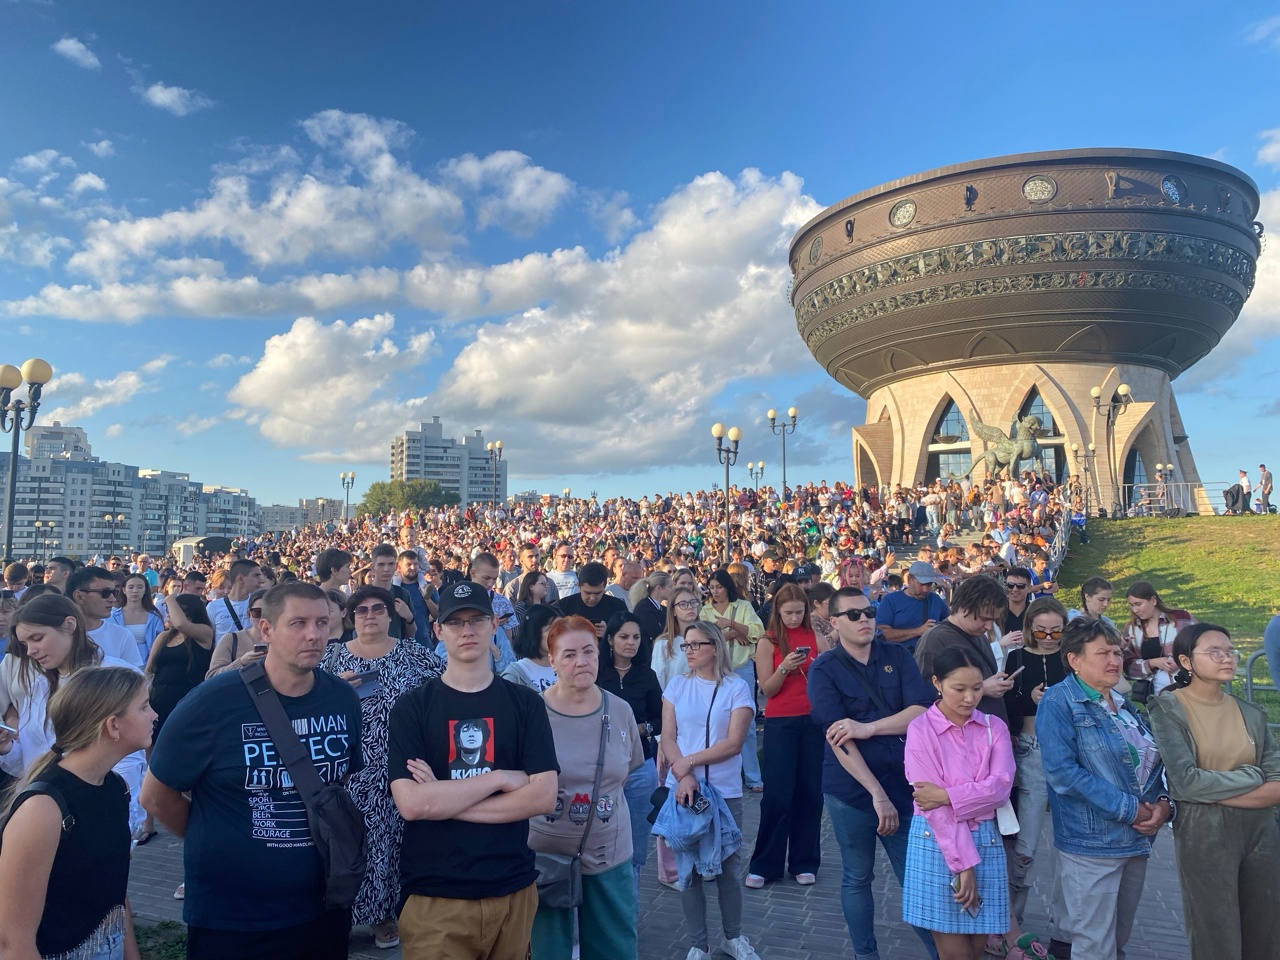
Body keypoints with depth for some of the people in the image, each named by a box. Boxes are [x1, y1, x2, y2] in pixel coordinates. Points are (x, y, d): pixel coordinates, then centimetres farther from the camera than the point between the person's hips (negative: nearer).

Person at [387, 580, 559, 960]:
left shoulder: (525, 703, -1)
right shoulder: (411, 707, -6)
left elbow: (544, 797, -9)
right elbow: (410, 803, -16)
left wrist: (442, 799, -14)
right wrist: (500, 777, -15)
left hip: (513, 890, 2)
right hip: (433, 896, -2)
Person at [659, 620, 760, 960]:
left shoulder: (737, 687, -5)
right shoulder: (677, 684, 2)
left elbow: (734, 743, -11)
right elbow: (667, 738, -1)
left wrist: (688, 761, -14)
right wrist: (683, 775, -16)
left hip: (725, 792, -1)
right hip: (682, 789, 1)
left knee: (727, 867, 10)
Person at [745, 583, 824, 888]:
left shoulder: (815, 637, 5)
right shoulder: (768, 642, 0)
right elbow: (767, 690, -4)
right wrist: (784, 668, -21)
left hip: (814, 720, 2)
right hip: (780, 723, -2)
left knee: (810, 792, 6)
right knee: (777, 794, -1)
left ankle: (805, 862, 21)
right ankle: (764, 865, 11)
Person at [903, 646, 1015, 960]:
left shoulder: (994, 727, 4)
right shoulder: (920, 729, -8)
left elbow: (1000, 787, -9)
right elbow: (933, 806, -12)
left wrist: (948, 796, -19)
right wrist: (963, 863, -14)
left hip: (985, 839, 4)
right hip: (937, 842, -3)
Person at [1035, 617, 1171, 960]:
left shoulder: (1124, 704, 12)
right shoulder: (1058, 703, -12)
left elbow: (1154, 760, 15)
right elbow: (1062, 771, -21)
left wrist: (1163, 803, -5)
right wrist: (1129, 809, -20)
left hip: (1137, 840, 8)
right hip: (1092, 843, -7)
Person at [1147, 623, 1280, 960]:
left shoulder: (1252, 713, 6)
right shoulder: (1167, 709, -8)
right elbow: (1185, 781, -17)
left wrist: (1215, 790, -14)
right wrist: (1251, 776, -8)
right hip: (1203, 835, -4)